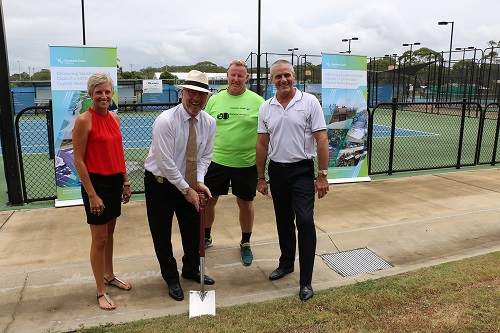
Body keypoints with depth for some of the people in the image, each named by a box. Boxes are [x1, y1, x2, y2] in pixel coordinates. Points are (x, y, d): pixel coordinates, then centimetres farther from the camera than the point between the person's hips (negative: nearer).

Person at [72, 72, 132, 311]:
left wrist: (126, 182, 13)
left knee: (110, 232, 19)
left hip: (115, 181, 7)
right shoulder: (84, 121, -14)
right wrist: (92, 194, -15)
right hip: (96, 183, -7)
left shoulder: (114, 118, 6)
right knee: (99, 239, 3)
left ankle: (109, 276, 37)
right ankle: (101, 292, 18)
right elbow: (79, 161, -14)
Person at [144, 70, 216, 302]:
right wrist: (186, 189, -21)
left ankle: (191, 270, 41)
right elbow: (165, 163, -25)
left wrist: (198, 181, -15)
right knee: (162, 234, 8)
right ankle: (171, 278, 31)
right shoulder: (165, 121, -24)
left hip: (189, 183, 5)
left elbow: (205, 156, 1)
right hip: (160, 183, -4)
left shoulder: (209, 123, -7)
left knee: (194, 229, 15)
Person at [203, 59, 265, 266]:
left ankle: (245, 244, 32)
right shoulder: (214, 99, 3)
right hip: (216, 161, 2)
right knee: (208, 200, 10)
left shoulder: (257, 101, -3)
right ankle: (206, 237, 36)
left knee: (245, 203, 11)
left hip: (246, 163, -2)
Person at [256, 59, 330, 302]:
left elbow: (321, 140, -8)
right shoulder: (266, 108, 5)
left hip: (301, 171, -4)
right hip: (276, 171, 4)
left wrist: (322, 175, -12)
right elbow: (262, 145, 9)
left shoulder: (309, 102, -6)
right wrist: (260, 177, 7)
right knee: (283, 222, 15)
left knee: (305, 222, -10)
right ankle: (286, 263, 35)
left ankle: (306, 281, 1)